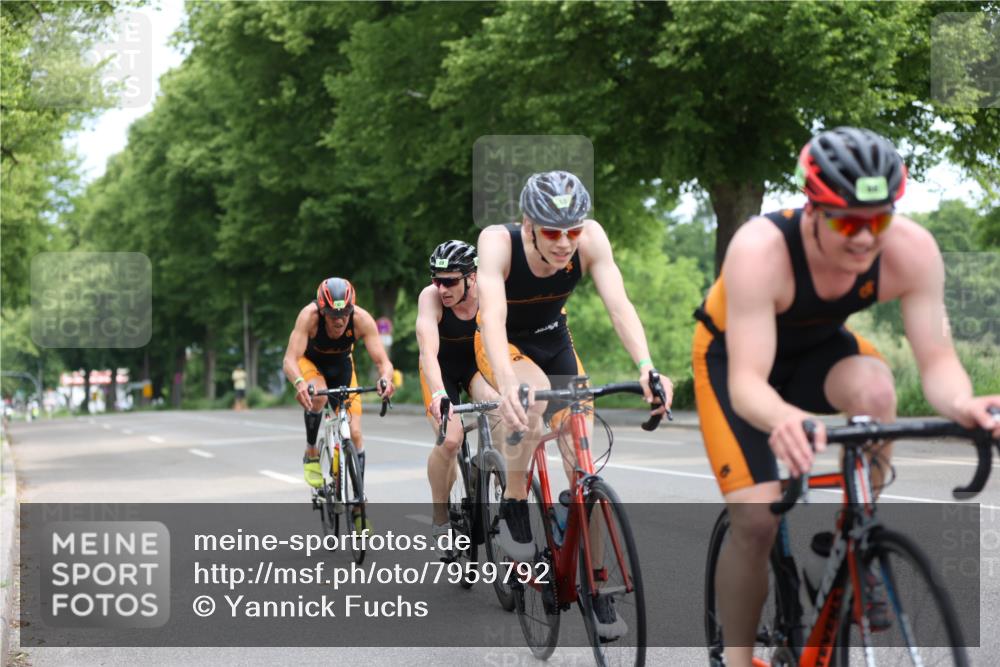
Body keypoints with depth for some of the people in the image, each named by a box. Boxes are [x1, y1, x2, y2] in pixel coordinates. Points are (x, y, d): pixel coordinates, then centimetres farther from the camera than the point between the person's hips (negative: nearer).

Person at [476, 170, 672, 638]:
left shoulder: (590, 238, -28)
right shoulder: (498, 242, -34)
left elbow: (618, 304, -36)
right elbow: (493, 316, -45)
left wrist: (646, 367, -52)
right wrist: (507, 382, -62)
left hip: (554, 341, 3)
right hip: (502, 345, -3)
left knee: (582, 457, -5)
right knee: (532, 396, -36)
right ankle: (513, 508, -13)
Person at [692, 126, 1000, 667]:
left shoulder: (911, 250, -28)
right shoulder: (759, 250, -38)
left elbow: (936, 361, -27)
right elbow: (746, 384, -42)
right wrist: (785, 420, -65)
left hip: (818, 348, 3)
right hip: (732, 354, -3)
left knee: (874, 388, -33)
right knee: (756, 519, -18)